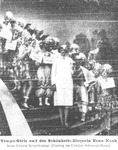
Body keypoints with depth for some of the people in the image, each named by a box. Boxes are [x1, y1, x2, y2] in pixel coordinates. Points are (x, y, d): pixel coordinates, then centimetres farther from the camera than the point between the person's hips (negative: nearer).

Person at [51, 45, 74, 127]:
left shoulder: (70, 60, 12)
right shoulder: (56, 60, 8)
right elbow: (53, 72, 6)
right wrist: (53, 83, -1)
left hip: (68, 82, 1)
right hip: (59, 82, -1)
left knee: (67, 101, -5)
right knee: (60, 101, -5)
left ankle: (66, 120, -1)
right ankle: (62, 120, 2)